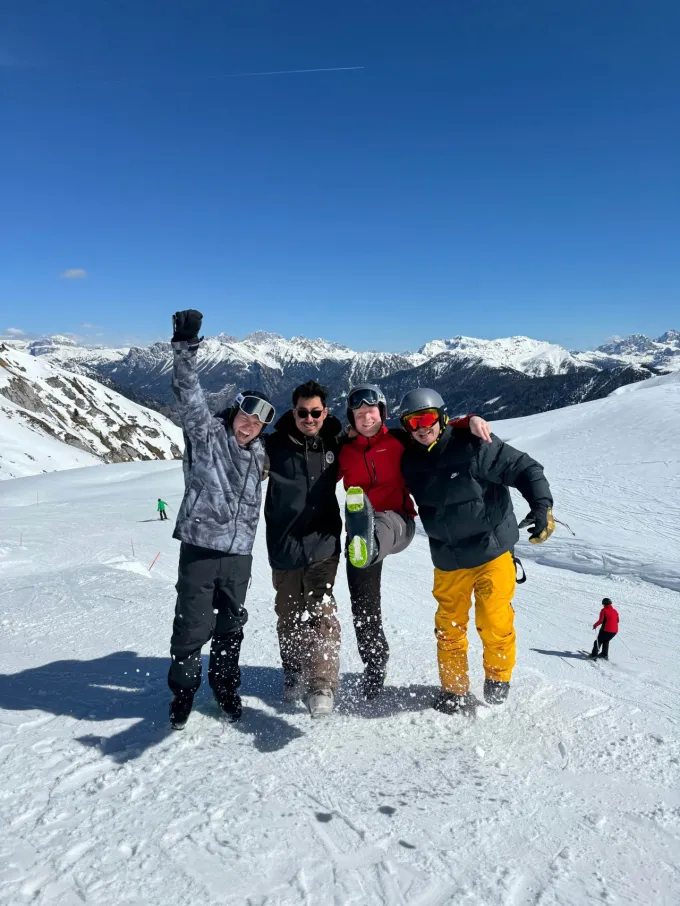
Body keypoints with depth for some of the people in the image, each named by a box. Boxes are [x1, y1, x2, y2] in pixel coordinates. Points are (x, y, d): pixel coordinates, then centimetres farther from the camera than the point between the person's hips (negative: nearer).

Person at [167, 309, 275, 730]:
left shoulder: (259, 453, 9)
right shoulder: (207, 432, -5)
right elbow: (189, 394, -20)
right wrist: (185, 348, -30)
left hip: (239, 551, 5)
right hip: (201, 545, -5)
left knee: (231, 625, 15)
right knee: (193, 624, 0)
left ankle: (226, 687, 34)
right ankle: (183, 690, 22)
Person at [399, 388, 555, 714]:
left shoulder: (474, 446, -17)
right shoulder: (410, 461, -1)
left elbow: (524, 469, -15)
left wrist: (542, 505, -27)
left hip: (491, 550, -4)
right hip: (448, 560, 4)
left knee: (494, 620, -1)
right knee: (449, 625, 10)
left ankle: (498, 676, 28)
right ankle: (454, 688, 29)